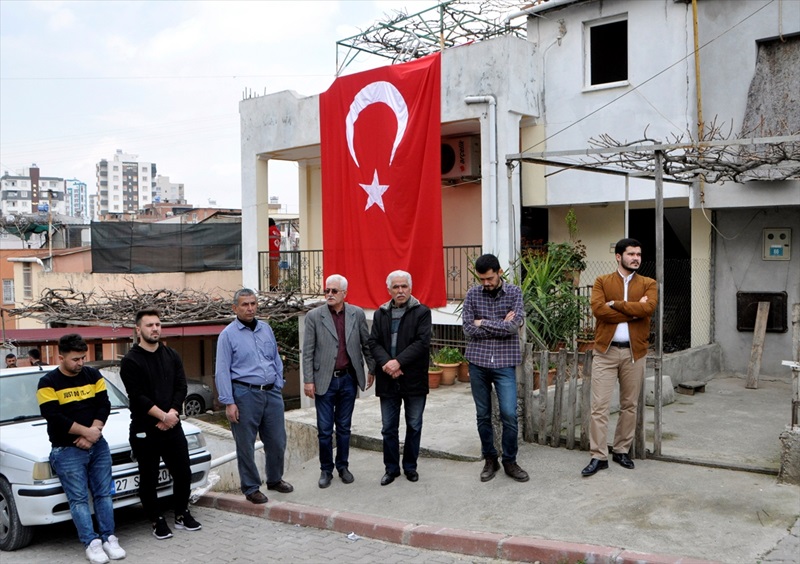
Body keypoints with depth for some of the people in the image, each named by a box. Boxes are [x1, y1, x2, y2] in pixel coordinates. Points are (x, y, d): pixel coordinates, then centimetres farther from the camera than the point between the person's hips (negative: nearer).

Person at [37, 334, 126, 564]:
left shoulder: (93, 375, 6)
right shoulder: (48, 383, -6)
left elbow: (104, 405, 0)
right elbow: (54, 417, -15)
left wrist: (94, 432, -15)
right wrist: (87, 431, -17)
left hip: (98, 445, 4)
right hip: (67, 450, -4)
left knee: (103, 494, 5)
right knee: (78, 499, -4)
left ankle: (109, 538, 10)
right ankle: (92, 543, -1)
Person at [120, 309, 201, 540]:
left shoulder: (172, 356, 9)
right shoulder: (131, 361, -7)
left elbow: (181, 387, 2)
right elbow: (138, 397, -14)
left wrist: (172, 414, -12)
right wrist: (163, 416, -16)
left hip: (172, 426, 4)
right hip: (144, 430, -4)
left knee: (183, 473, 9)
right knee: (149, 478, 5)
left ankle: (182, 514, 26)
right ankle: (157, 521, 20)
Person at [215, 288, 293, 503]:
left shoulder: (266, 329, 12)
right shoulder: (228, 334, -4)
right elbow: (222, 371, -7)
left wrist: (278, 387, 11)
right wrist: (228, 403, -12)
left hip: (271, 393, 5)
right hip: (245, 394, -5)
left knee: (277, 441, 11)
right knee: (246, 445, 4)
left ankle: (275, 479, 31)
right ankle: (251, 488, 18)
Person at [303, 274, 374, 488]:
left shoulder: (357, 314, 1)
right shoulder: (314, 316, -4)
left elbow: (366, 344, 10)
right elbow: (308, 351, -4)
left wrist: (372, 370, 12)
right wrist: (308, 380, -7)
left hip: (348, 379, 2)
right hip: (325, 380, -2)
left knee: (344, 427, 13)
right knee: (324, 429, 5)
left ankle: (343, 466, 27)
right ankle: (326, 469, 21)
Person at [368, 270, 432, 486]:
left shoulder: (422, 312, -2)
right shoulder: (380, 314, 9)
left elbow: (422, 342, -12)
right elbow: (373, 342, 2)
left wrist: (399, 361, -20)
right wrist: (386, 363, -16)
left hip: (414, 379, -2)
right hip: (388, 380, 3)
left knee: (414, 426, 9)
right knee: (388, 428, 8)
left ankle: (410, 466, 24)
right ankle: (391, 468, 21)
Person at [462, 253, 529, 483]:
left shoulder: (514, 292, -2)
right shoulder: (473, 294, 1)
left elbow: (513, 326, -15)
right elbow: (469, 329, -9)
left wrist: (483, 323, -9)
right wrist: (501, 326, -10)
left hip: (504, 362, -2)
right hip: (478, 362, 2)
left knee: (509, 414, -5)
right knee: (483, 415, 10)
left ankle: (510, 461, 14)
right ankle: (490, 459, 25)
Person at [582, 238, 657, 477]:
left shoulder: (648, 284, 6)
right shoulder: (602, 281, 3)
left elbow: (648, 307, -15)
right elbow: (598, 309, -14)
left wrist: (615, 304, -13)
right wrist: (633, 311, -13)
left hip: (634, 352, 2)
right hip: (605, 351, -2)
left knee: (629, 405, 11)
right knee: (599, 406, -4)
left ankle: (622, 450, 25)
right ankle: (599, 456, 2)